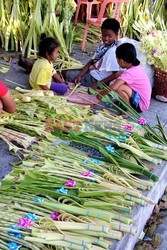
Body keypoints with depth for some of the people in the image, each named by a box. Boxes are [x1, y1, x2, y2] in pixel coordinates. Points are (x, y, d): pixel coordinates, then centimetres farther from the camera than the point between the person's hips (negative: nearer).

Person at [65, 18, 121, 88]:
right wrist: (80, 75, -7)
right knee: (69, 71, 15)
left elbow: (115, 74, -26)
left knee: (69, 75, -6)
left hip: (96, 79, -9)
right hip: (92, 72, 9)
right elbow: (91, 62, 4)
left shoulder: (112, 51, -24)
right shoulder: (102, 46, 2)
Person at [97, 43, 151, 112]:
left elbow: (113, 87, -33)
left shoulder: (129, 73, -24)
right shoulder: (137, 67, 4)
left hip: (140, 104, -9)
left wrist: (100, 94, -16)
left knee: (119, 88, -27)